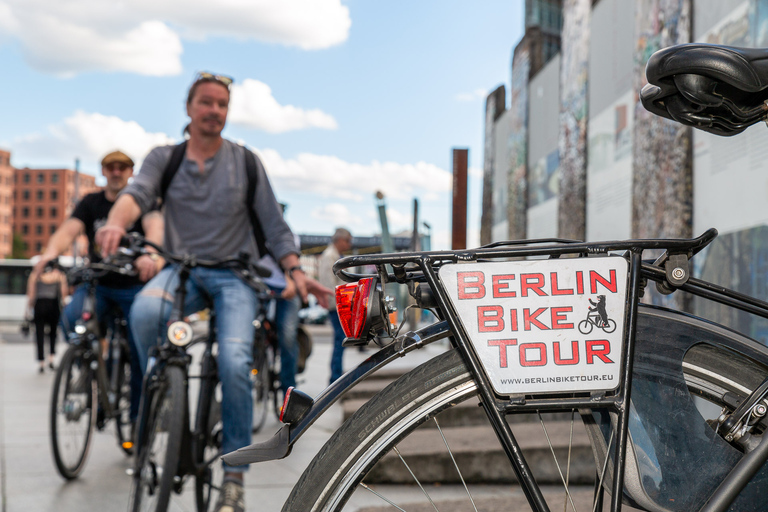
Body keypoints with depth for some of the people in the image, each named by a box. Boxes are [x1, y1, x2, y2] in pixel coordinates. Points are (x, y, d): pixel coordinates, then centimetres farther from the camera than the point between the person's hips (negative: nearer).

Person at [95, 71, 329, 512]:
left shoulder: (246, 162, 7)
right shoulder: (164, 159, 8)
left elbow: (273, 224, 7)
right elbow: (138, 193, -12)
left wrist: (295, 270, -8)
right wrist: (116, 224, -35)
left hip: (234, 274, -1)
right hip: (181, 269, 1)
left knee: (234, 363, -24)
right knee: (144, 312, -35)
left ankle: (234, 475, -9)